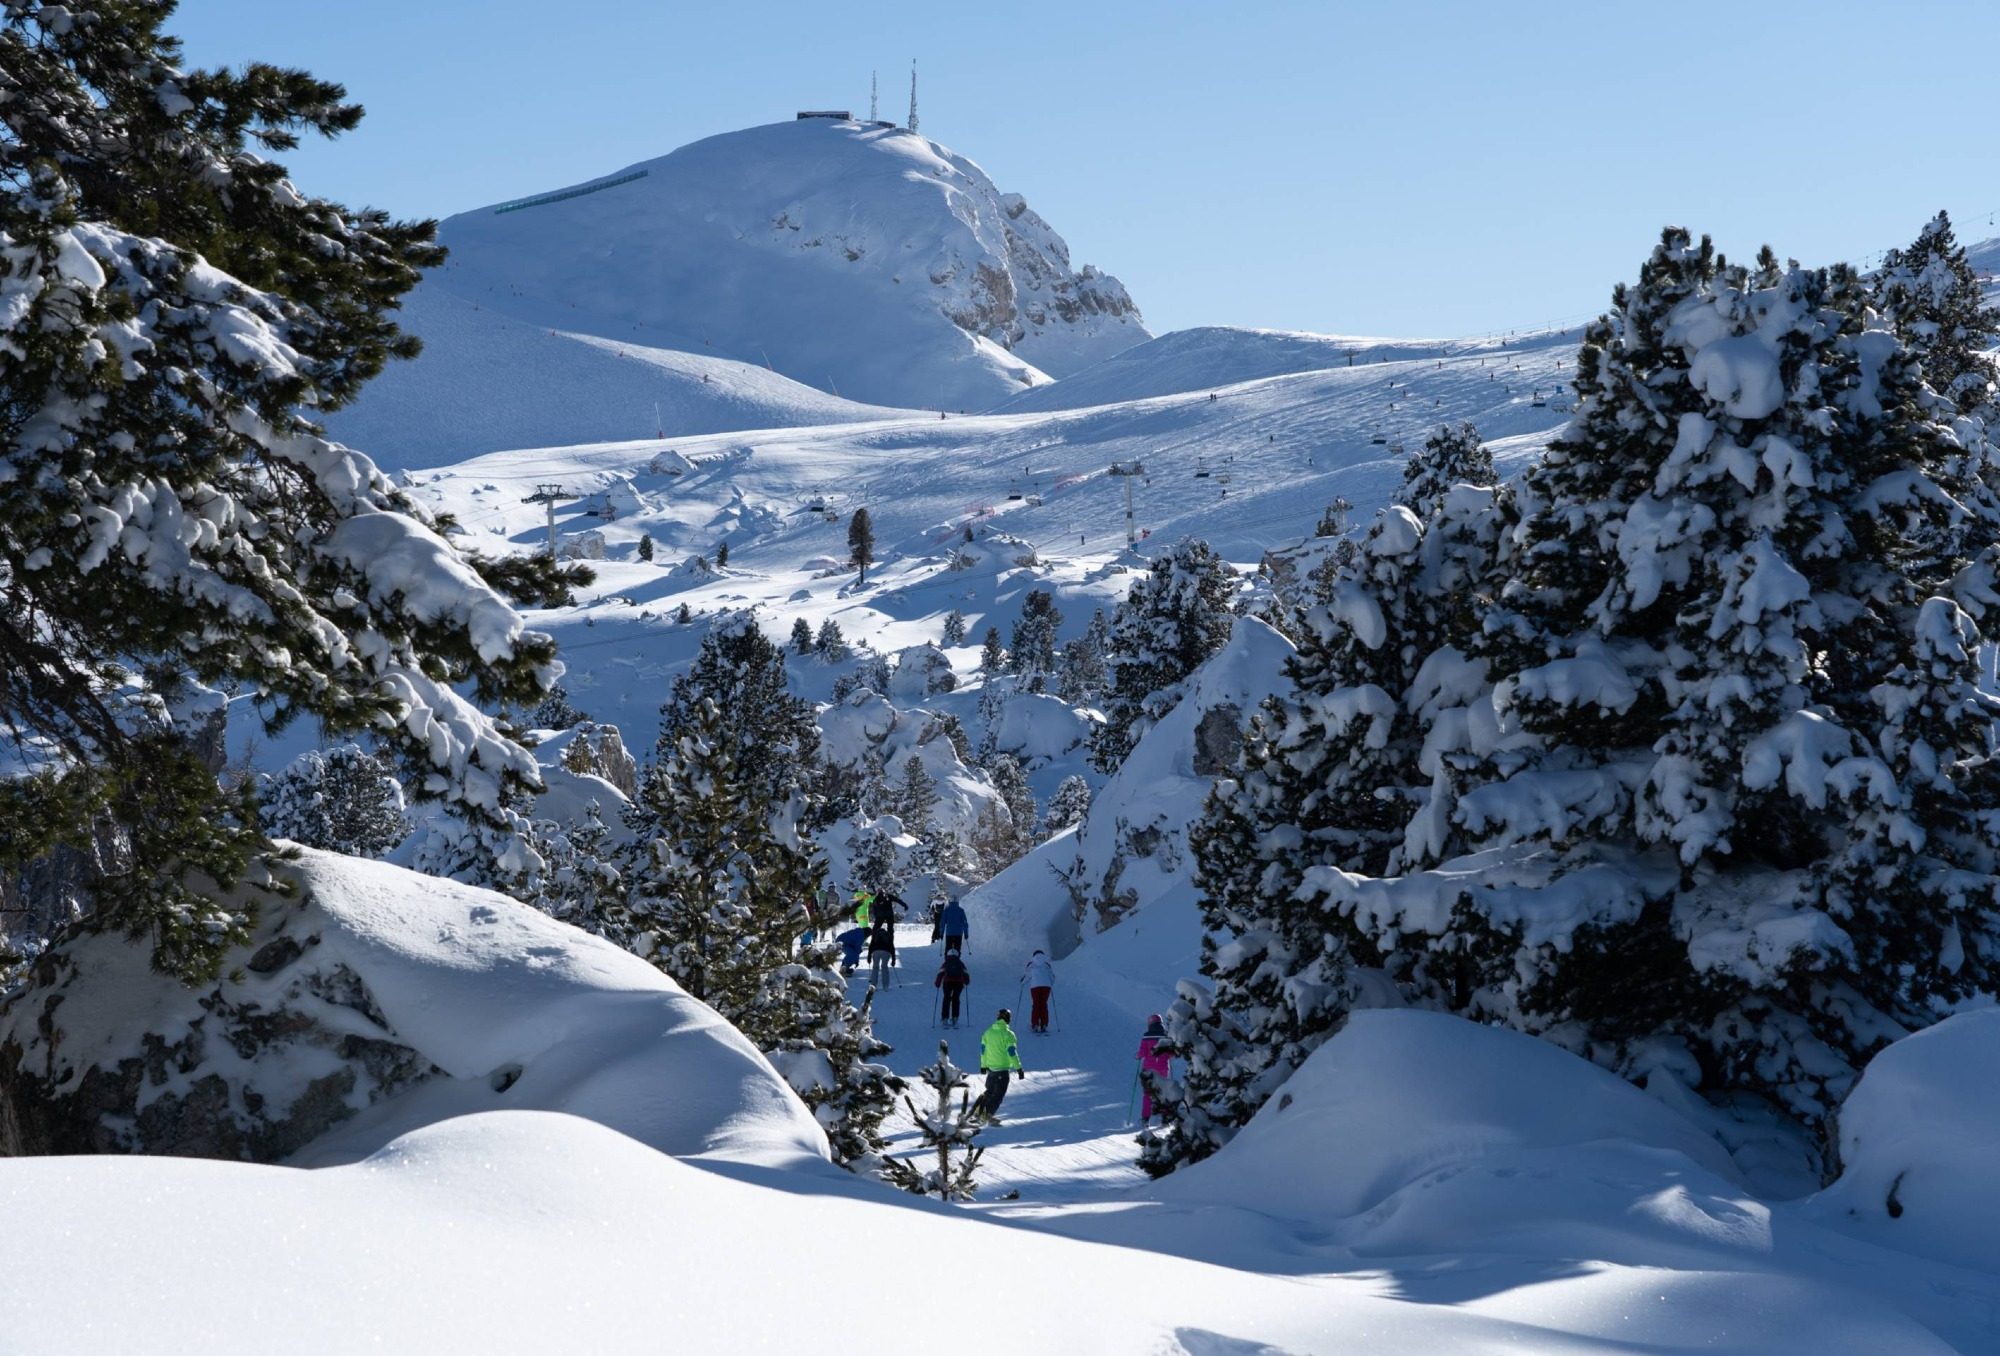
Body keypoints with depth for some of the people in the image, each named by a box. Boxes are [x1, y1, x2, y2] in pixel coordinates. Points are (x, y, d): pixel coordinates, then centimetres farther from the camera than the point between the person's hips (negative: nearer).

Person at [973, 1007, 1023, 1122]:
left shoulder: (988, 1032, 5)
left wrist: (983, 1065, 24)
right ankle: (988, 1114, -2)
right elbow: (1012, 1052, -15)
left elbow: (983, 1049, 12)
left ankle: (979, 1107, 12)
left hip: (990, 1067, 6)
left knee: (990, 1090, 23)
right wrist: (1018, 1068, -10)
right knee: (999, 1094, 2)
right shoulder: (1008, 1034, -13)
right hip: (1002, 1068, -6)